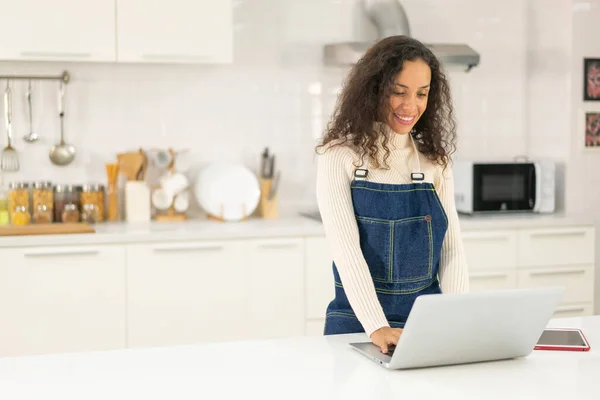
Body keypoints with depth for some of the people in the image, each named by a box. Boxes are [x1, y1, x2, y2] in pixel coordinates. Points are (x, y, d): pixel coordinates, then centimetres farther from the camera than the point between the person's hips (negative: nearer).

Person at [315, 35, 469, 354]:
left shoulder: (435, 160, 8)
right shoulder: (340, 155, -4)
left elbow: (452, 249, 5)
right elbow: (345, 248, -13)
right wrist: (377, 326, -25)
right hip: (358, 325, -2)